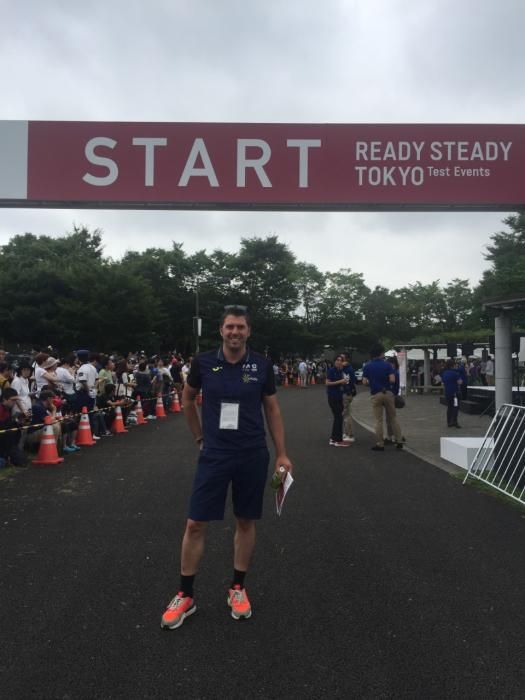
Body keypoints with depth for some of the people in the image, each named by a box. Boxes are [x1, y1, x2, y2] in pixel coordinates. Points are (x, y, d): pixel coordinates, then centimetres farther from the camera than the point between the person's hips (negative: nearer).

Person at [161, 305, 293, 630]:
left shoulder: (262, 364, -5)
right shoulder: (203, 362, -5)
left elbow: (273, 409, 3)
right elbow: (188, 399, 12)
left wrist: (282, 453, 2)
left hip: (253, 456, 1)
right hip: (214, 456, 0)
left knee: (246, 521, 12)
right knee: (195, 524, 2)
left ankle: (238, 587, 31)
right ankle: (186, 595, 20)